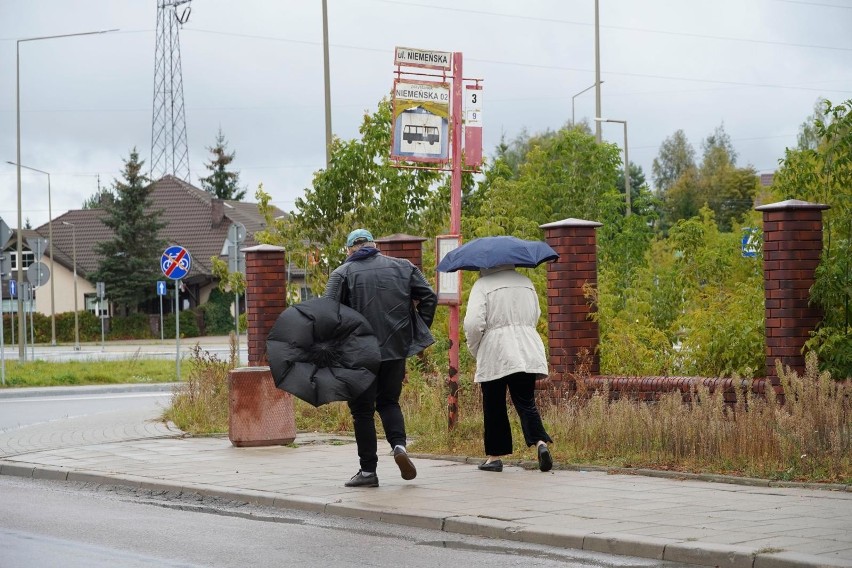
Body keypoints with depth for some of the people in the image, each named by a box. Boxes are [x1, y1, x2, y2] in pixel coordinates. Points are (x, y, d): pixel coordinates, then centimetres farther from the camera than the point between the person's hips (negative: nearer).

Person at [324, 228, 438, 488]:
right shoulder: (402, 267, 8)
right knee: (389, 401, 19)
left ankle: (368, 470, 6)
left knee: (362, 410, 6)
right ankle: (399, 444, -6)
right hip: (396, 348, 3)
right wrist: (419, 333, 10)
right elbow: (429, 297, 5)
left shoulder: (342, 274, -2)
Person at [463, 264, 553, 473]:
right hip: (528, 352, 4)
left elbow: (473, 323, -13)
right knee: (526, 402, 5)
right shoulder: (526, 282, 13)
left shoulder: (482, 285, -6)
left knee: (494, 407, 6)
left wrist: (475, 350, 3)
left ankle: (494, 456, 10)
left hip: (495, 354, -4)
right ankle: (540, 442, -19)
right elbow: (535, 316, 23)